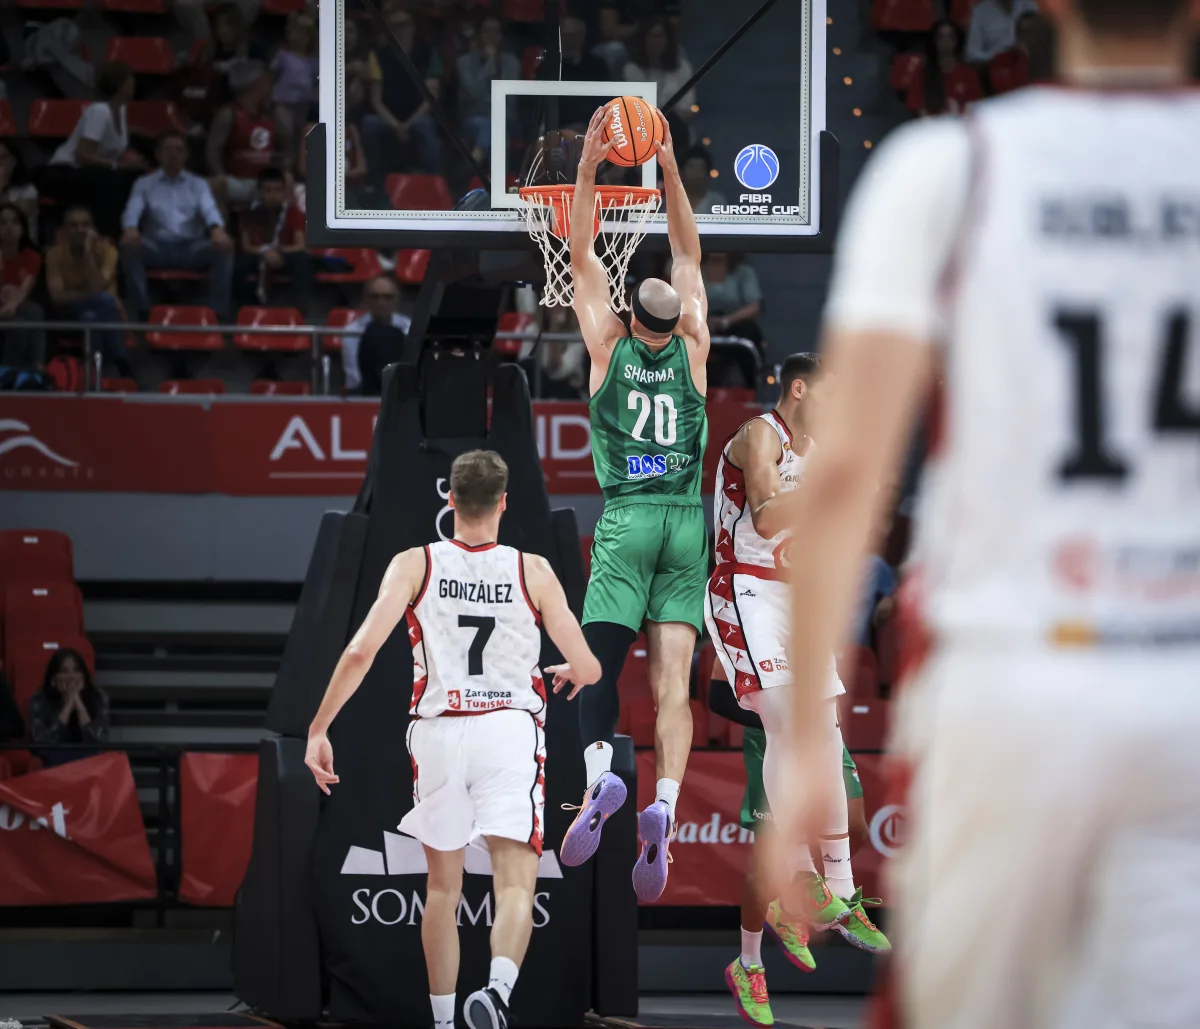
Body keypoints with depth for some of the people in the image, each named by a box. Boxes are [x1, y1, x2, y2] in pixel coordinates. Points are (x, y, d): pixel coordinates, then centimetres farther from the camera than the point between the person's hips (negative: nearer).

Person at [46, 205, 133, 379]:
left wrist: (88, 252, -26)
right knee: (96, 308, -35)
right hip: (72, 316, 0)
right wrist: (93, 297, -22)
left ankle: (121, 365, -35)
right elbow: (58, 297, -16)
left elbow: (97, 289, -22)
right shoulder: (55, 254, -6)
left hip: (106, 315, 0)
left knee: (106, 301, -35)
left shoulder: (105, 250, -8)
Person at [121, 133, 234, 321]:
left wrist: (217, 229, -31)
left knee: (223, 248, -28)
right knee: (130, 247, -32)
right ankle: (140, 311, -30)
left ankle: (219, 312, -27)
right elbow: (133, 209, -5)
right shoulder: (144, 184, 14)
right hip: (157, 247, -1)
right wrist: (131, 229, -33)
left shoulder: (198, 184, 16)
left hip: (192, 248, 1)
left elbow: (209, 208, -5)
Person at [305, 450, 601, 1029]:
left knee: (443, 884, 19)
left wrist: (318, 731, -2)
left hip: (438, 731, 2)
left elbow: (361, 651, -9)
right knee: (515, 883, -8)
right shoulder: (533, 571, 2)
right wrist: (570, 673, 29)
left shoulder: (414, 564, 1)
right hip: (511, 728, -2)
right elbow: (587, 668, 5)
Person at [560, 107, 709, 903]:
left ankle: (601, 768, -28)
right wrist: (669, 168, 13)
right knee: (673, 680, -5)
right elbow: (690, 252, 14)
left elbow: (582, 255, 7)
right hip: (688, 518, 2)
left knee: (601, 658, -1)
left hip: (629, 517, -2)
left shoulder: (610, 346, 0)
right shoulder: (692, 350, 5)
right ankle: (665, 807, -22)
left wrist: (590, 165, 8)